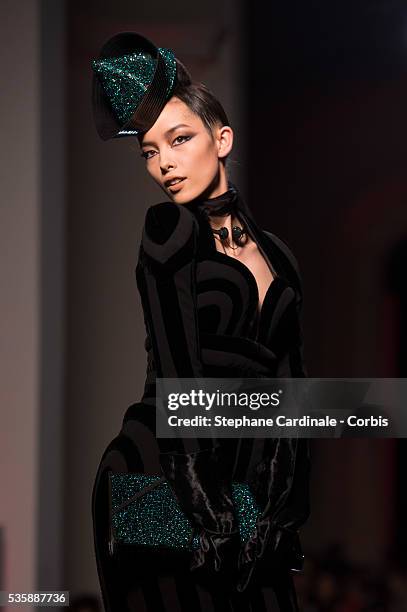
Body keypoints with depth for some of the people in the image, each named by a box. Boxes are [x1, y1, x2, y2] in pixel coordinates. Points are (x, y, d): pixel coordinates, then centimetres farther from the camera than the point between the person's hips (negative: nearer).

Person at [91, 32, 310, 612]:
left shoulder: (276, 253, 15)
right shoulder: (170, 228, -1)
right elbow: (177, 376, -11)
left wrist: (286, 510, 5)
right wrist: (201, 500, -19)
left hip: (251, 485, 5)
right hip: (164, 474, -5)